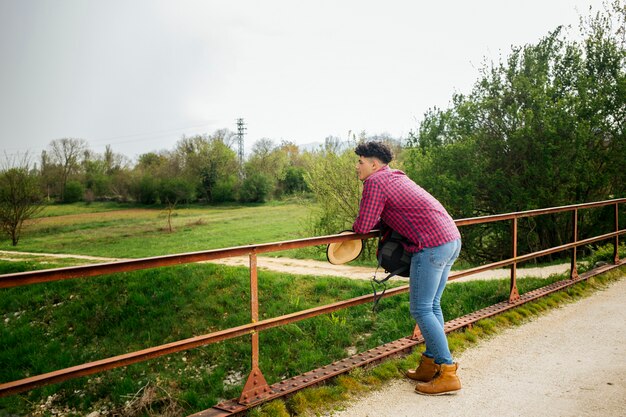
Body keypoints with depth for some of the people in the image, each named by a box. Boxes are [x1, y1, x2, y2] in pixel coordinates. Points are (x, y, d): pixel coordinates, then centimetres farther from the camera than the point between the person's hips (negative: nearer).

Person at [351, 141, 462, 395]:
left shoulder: (375, 182, -6)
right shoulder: (397, 177, 23)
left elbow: (364, 226, -7)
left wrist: (354, 226, 14)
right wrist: (374, 223, 16)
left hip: (432, 245, -10)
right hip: (452, 239, 10)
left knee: (421, 310, -4)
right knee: (432, 306, 15)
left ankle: (447, 372, -2)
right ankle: (431, 364, 22)